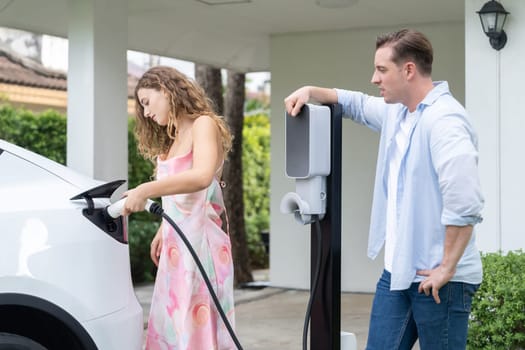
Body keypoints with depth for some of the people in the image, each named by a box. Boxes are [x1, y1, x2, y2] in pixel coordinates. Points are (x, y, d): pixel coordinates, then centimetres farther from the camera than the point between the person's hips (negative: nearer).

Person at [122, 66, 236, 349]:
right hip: (175, 244, 8)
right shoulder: (174, 138, 19)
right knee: (171, 325, 6)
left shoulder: (203, 125, -7)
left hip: (199, 241, -8)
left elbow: (202, 176, -26)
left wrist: (145, 190, -36)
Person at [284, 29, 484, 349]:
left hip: (437, 278, -9)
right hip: (398, 270, 9)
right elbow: (356, 104, 31)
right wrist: (311, 91, 14)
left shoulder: (444, 120, -19)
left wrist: (447, 268, -23)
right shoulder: (396, 112, 10)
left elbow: (465, 205, -28)